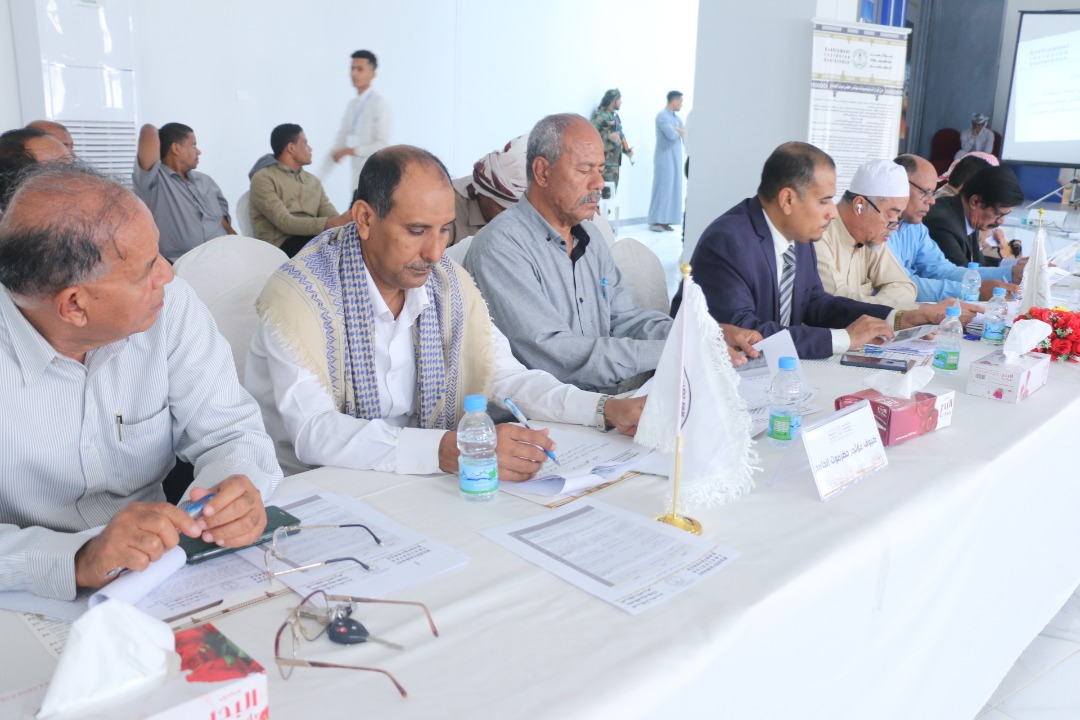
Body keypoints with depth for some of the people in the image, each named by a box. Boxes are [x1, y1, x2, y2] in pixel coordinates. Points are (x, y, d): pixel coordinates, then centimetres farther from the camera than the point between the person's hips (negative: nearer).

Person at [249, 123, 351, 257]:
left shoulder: (313, 181, 21)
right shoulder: (264, 179, 1)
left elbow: (332, 217, 8)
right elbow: (284, 222, -13)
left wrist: (345, 221, -18)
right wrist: (329, 224, -26)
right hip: (280, 245, -6)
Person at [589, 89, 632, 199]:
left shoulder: (615, 115, 16)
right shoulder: (599, 115, -11)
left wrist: (626, 150, 10)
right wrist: (608, 136, -23)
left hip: (615, 160, 9)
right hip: (605, 161, -9)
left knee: (612, 194, 11)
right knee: (606, 194, -11)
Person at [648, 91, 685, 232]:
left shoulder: (677, 117, 17)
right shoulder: (662, 115, -9)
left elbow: (685, 134, 11)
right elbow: (671, 134, -20)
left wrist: (677, 131, -8)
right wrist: (679, 133, 1)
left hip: (675, 158, 8)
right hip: (665, 158, -8)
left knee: (673, 189, 4)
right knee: (662, 188, -8)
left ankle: (665, 220, 7)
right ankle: (655, 221, -5)